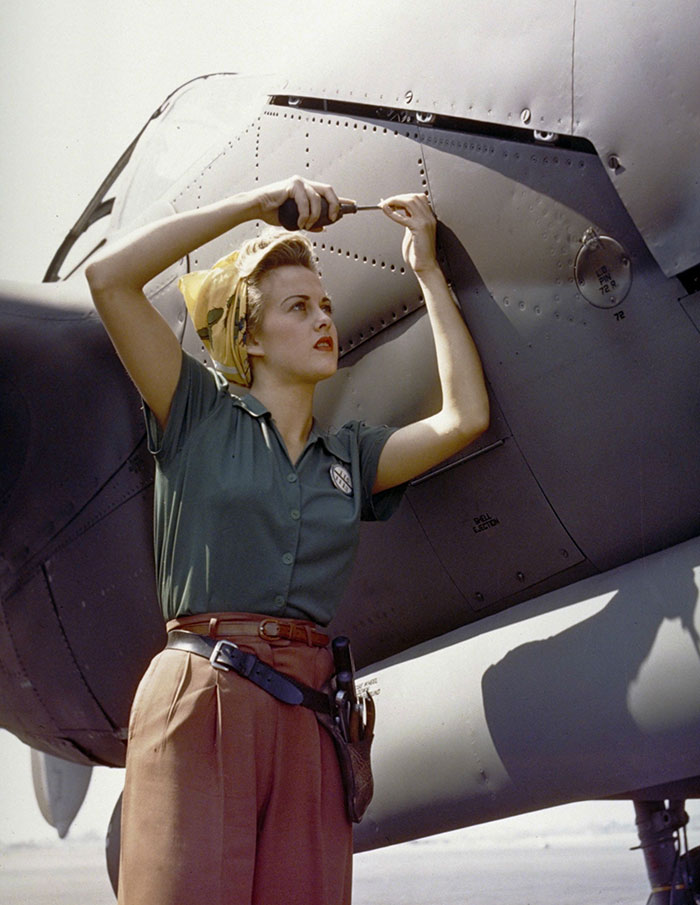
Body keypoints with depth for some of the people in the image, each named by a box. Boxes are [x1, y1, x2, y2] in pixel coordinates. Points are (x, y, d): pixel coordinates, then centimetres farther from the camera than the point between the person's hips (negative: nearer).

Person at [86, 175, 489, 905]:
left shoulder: (348, 456, 20)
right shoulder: (200, 414, 9)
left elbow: (464, 417, 10)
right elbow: (109, 277, 0)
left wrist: (426, 270, 17)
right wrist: (254, 204, 2)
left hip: (307, 711, 4)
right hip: (202, 699, -4)